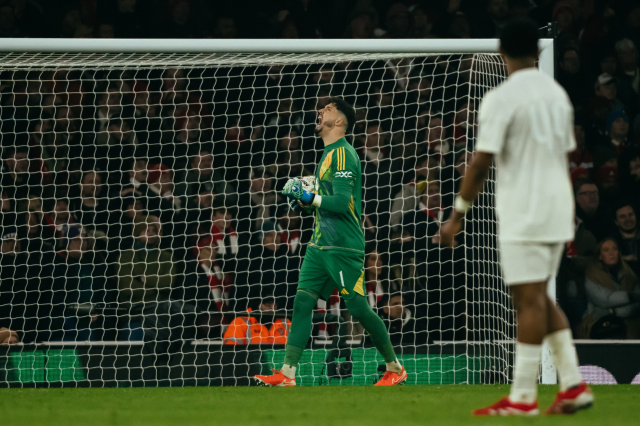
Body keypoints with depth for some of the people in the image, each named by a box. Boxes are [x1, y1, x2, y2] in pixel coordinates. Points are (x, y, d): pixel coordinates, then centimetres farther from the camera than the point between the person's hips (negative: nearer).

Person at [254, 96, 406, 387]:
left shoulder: (343, 153, -12)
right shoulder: (328, 154, 18)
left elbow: (342, 201, -21)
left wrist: (309, 198, -22)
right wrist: (305, 201, 13)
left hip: (343, 246, -9)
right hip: (320, 243, 9)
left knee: (358, 308, -5)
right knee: (302, 302, -2)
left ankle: (395, 368, 9)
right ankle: (287, 374, -7)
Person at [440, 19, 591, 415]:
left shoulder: (501, 99, -11)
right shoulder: (558, 94, 12)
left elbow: (482, 163, -14)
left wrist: (458, 214, -6)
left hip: (523, 215, -7)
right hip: (557, 211, 7)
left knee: (529, 300, -7)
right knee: (538, 299, 15)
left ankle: (523, 397, -6)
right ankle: (574, 383, 9)